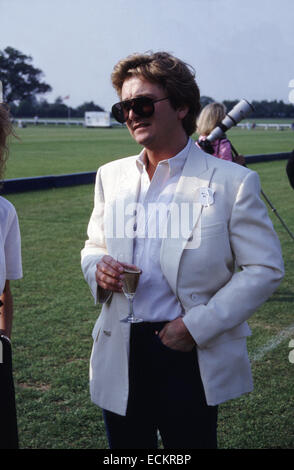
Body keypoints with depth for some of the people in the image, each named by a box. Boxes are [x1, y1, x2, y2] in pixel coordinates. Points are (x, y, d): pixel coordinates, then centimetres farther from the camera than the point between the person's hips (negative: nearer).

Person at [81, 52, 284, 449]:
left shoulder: (233, 182, -8)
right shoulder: (110, 176, 8)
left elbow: (265, 268, -8)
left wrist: (197, 325, -15)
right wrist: (97, 267, -7)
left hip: (190, 357, -4)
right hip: (120, 356, 4)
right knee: (126, 446, 16)